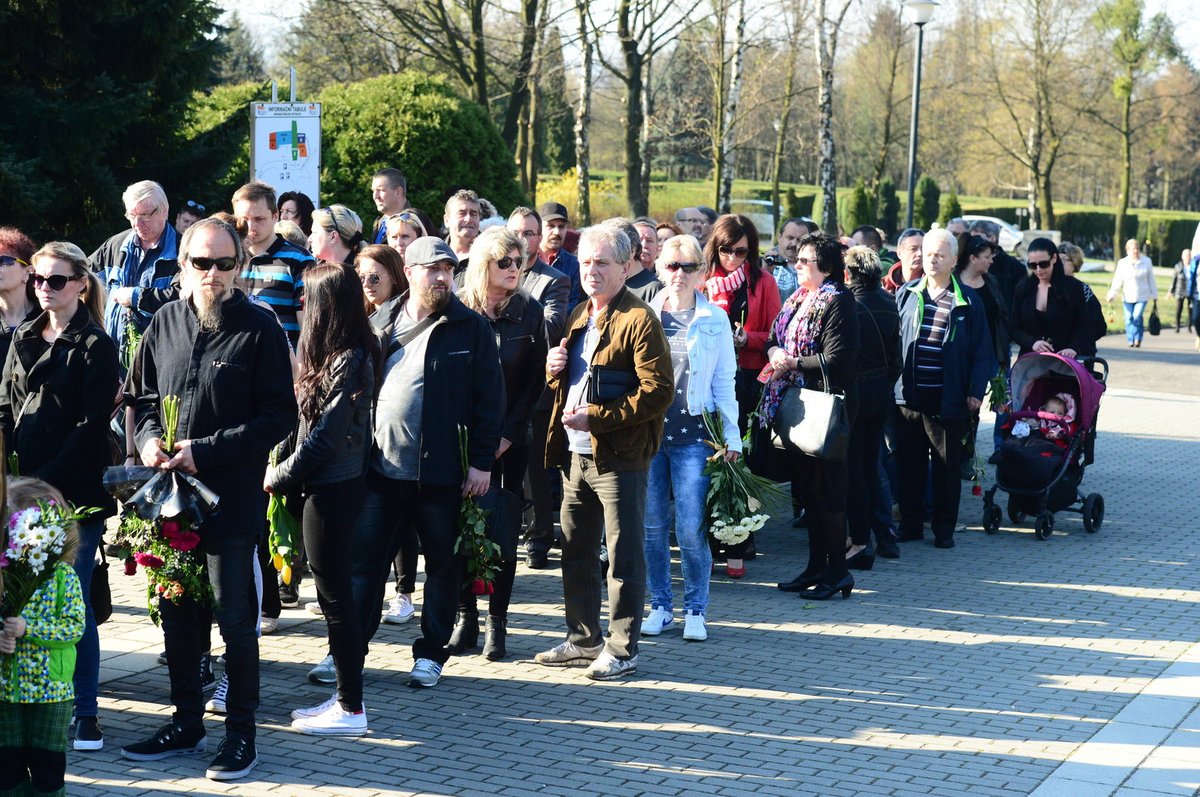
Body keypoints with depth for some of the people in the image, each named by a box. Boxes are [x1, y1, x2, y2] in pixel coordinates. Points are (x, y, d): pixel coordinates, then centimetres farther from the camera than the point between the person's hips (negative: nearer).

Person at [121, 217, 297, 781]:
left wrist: (207, 451, -16)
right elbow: (144, 398, 16)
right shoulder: (165, 324, 7)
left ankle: (241, 733, 14)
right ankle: (186, 723, 27)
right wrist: (149, 440, -5)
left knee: (234, 619, 2)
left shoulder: (260, 329, -8)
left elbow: (279, 416, -10)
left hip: (232, 498, -5)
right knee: (176, 616, 14)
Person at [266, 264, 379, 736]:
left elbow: (325, 436, -19)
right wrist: (288, 473, 6)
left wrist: (280, 477, -7)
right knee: (335, 593, 14)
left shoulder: (347, 362, -19)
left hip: (331, 489, -9)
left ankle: (351, 709, 4)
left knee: (334, 595, -3)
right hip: (335, 483, 9)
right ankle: (346, 697, 21)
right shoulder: (355, 354, 9)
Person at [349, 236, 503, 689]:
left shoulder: (470, 328, -2)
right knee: (364, 562, 5)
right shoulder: (380, 324, 8)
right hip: (381, 467, 3)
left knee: (443, 566, 7)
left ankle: (430, 654, 19)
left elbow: (489, 397, -4)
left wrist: (482, 461, -10)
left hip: (442, 472, -3)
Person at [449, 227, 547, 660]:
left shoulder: (529, 311, 1)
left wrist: (508, 434, -7)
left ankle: (497, 623, 8)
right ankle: (465, 618, 11)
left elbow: (535, 380, 1)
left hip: (509, 441, 0)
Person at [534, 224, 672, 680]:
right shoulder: (578, 317, 16)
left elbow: (657, 392, -18)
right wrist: (554, 369, 5)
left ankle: (622, 650, 5)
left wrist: (596, 418, -20)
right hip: (575, 454, 9)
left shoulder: (639, 321, -11)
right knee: (576, 552, 14)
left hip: (618, 456, -8)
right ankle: (584, 639, 26)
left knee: (623, 555, -2)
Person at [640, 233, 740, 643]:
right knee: (652, 526, 5)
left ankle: (695, 610, 6)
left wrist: (731, 436, 2)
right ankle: (660, 606, 16)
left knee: (691, 528, -6)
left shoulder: (714, 319, 5)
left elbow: (724, 382, 7)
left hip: (692, 435, -2)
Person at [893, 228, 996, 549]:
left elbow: (982, 350, 3)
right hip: (908, 396, 2)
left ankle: (944, 528, 14)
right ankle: (910, 523, 17)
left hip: (947, 399, -2)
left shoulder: (968, 301, 2)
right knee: (908, 463, 7)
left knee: (947, 465, 5)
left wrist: (976, 390, -4)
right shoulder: (906, 294, 8)